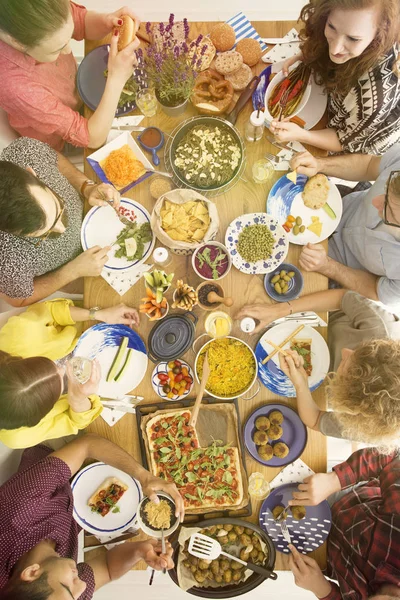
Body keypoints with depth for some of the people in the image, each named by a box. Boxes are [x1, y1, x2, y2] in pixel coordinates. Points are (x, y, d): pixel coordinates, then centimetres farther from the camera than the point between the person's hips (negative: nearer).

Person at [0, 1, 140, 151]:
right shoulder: (17, 88, -45)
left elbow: (84, 21, -10)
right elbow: (93, 138, -36)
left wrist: (107, 21, -33)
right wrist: (116, 77, -44)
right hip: (57, 138, -5)